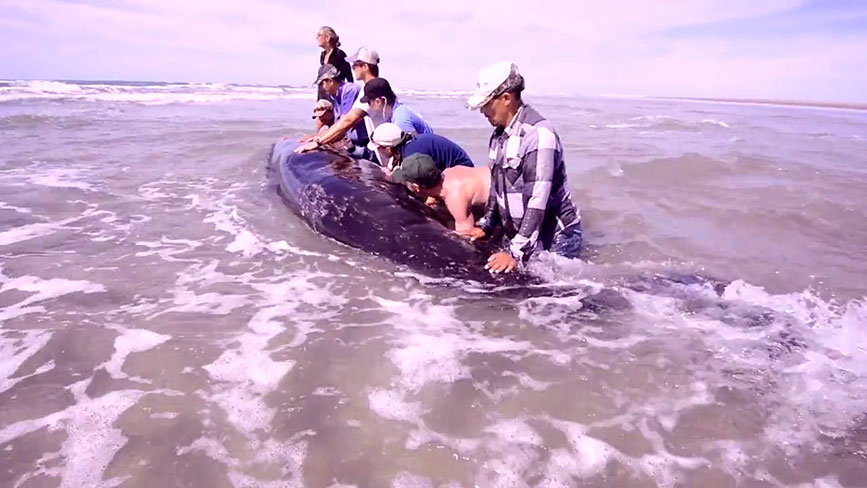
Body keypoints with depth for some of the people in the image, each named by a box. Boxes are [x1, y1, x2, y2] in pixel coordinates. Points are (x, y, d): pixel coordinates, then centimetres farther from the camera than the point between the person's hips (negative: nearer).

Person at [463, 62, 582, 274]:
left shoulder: (538, 134, -21)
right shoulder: (500, 134, 8)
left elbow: (538, 200, -26)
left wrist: (516, 252, -27)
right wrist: (485, 226, 12)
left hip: (555, 240, -8)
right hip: (522, 235, 8)